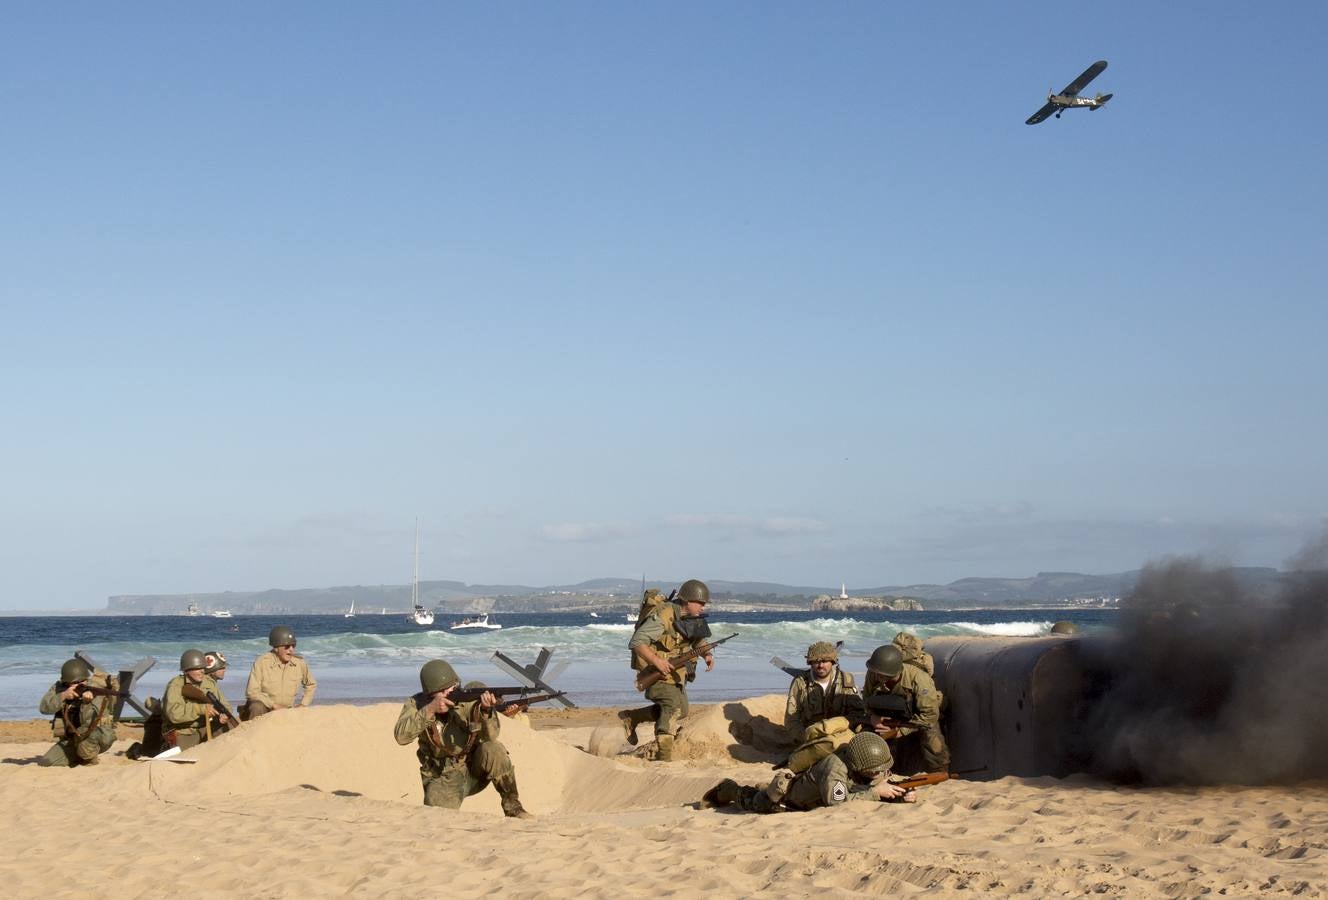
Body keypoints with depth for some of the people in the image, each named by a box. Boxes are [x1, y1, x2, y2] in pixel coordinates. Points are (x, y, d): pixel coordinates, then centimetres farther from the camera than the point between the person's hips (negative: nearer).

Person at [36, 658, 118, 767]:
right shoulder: (59, 688, -6)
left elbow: (89, 722, -26)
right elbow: (44, 708, -20)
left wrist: (87, 701, -44)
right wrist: (63, 695, -33)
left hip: (98, 735, -4)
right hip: (70, 740, 4)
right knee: (46, 762, -13)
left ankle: (89, 758, -8)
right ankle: (78, 756, 10)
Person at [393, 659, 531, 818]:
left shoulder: (466, 700, -11)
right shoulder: (416, 705, -8)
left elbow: (490, 736, -22)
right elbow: (401, 736, -25)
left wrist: (486, 710, -43)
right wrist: (430, 710, -34)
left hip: (474, 769, 1)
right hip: (443, 779, -1)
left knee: (492, 750, -30)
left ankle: (512, 807, -14)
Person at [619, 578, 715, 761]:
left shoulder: (693, 618, 0)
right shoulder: (663, 617, -26)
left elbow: (699, 640, 14)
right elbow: (636, 642, -27)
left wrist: (707, 655, -8)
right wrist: (657, 661, -35)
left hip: (675, 670, 9)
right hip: (655, 670, -9)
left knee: (680, 710, 14)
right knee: (672, 705, -22)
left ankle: (630, 718, 28)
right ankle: (663, 757, -20)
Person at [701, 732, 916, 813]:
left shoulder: (875, 770, -21)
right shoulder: (835, 768, -42)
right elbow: (837, 803, -52)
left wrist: (902, 796, -32)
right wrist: (875, 792, -49)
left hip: (811, 799, 6)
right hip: (790, 799, -6)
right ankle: (731, 790, 43)